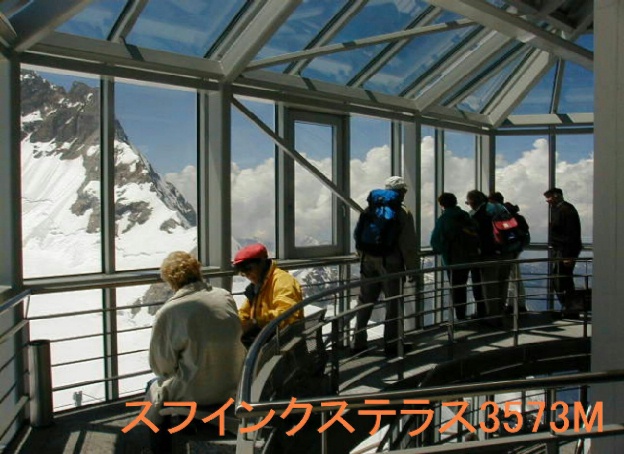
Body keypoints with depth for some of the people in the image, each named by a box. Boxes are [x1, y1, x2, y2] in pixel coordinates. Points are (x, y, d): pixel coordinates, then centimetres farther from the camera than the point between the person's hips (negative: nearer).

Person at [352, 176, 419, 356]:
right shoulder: (403, 213, -9)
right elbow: (409, 244, -11)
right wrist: (412, 267, -2)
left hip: (369, 261, 5)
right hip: (391, 263, -5)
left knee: (365, 302, 13)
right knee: (393, 304, 6)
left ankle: (358, 342, 17)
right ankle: (391, 344, 10)